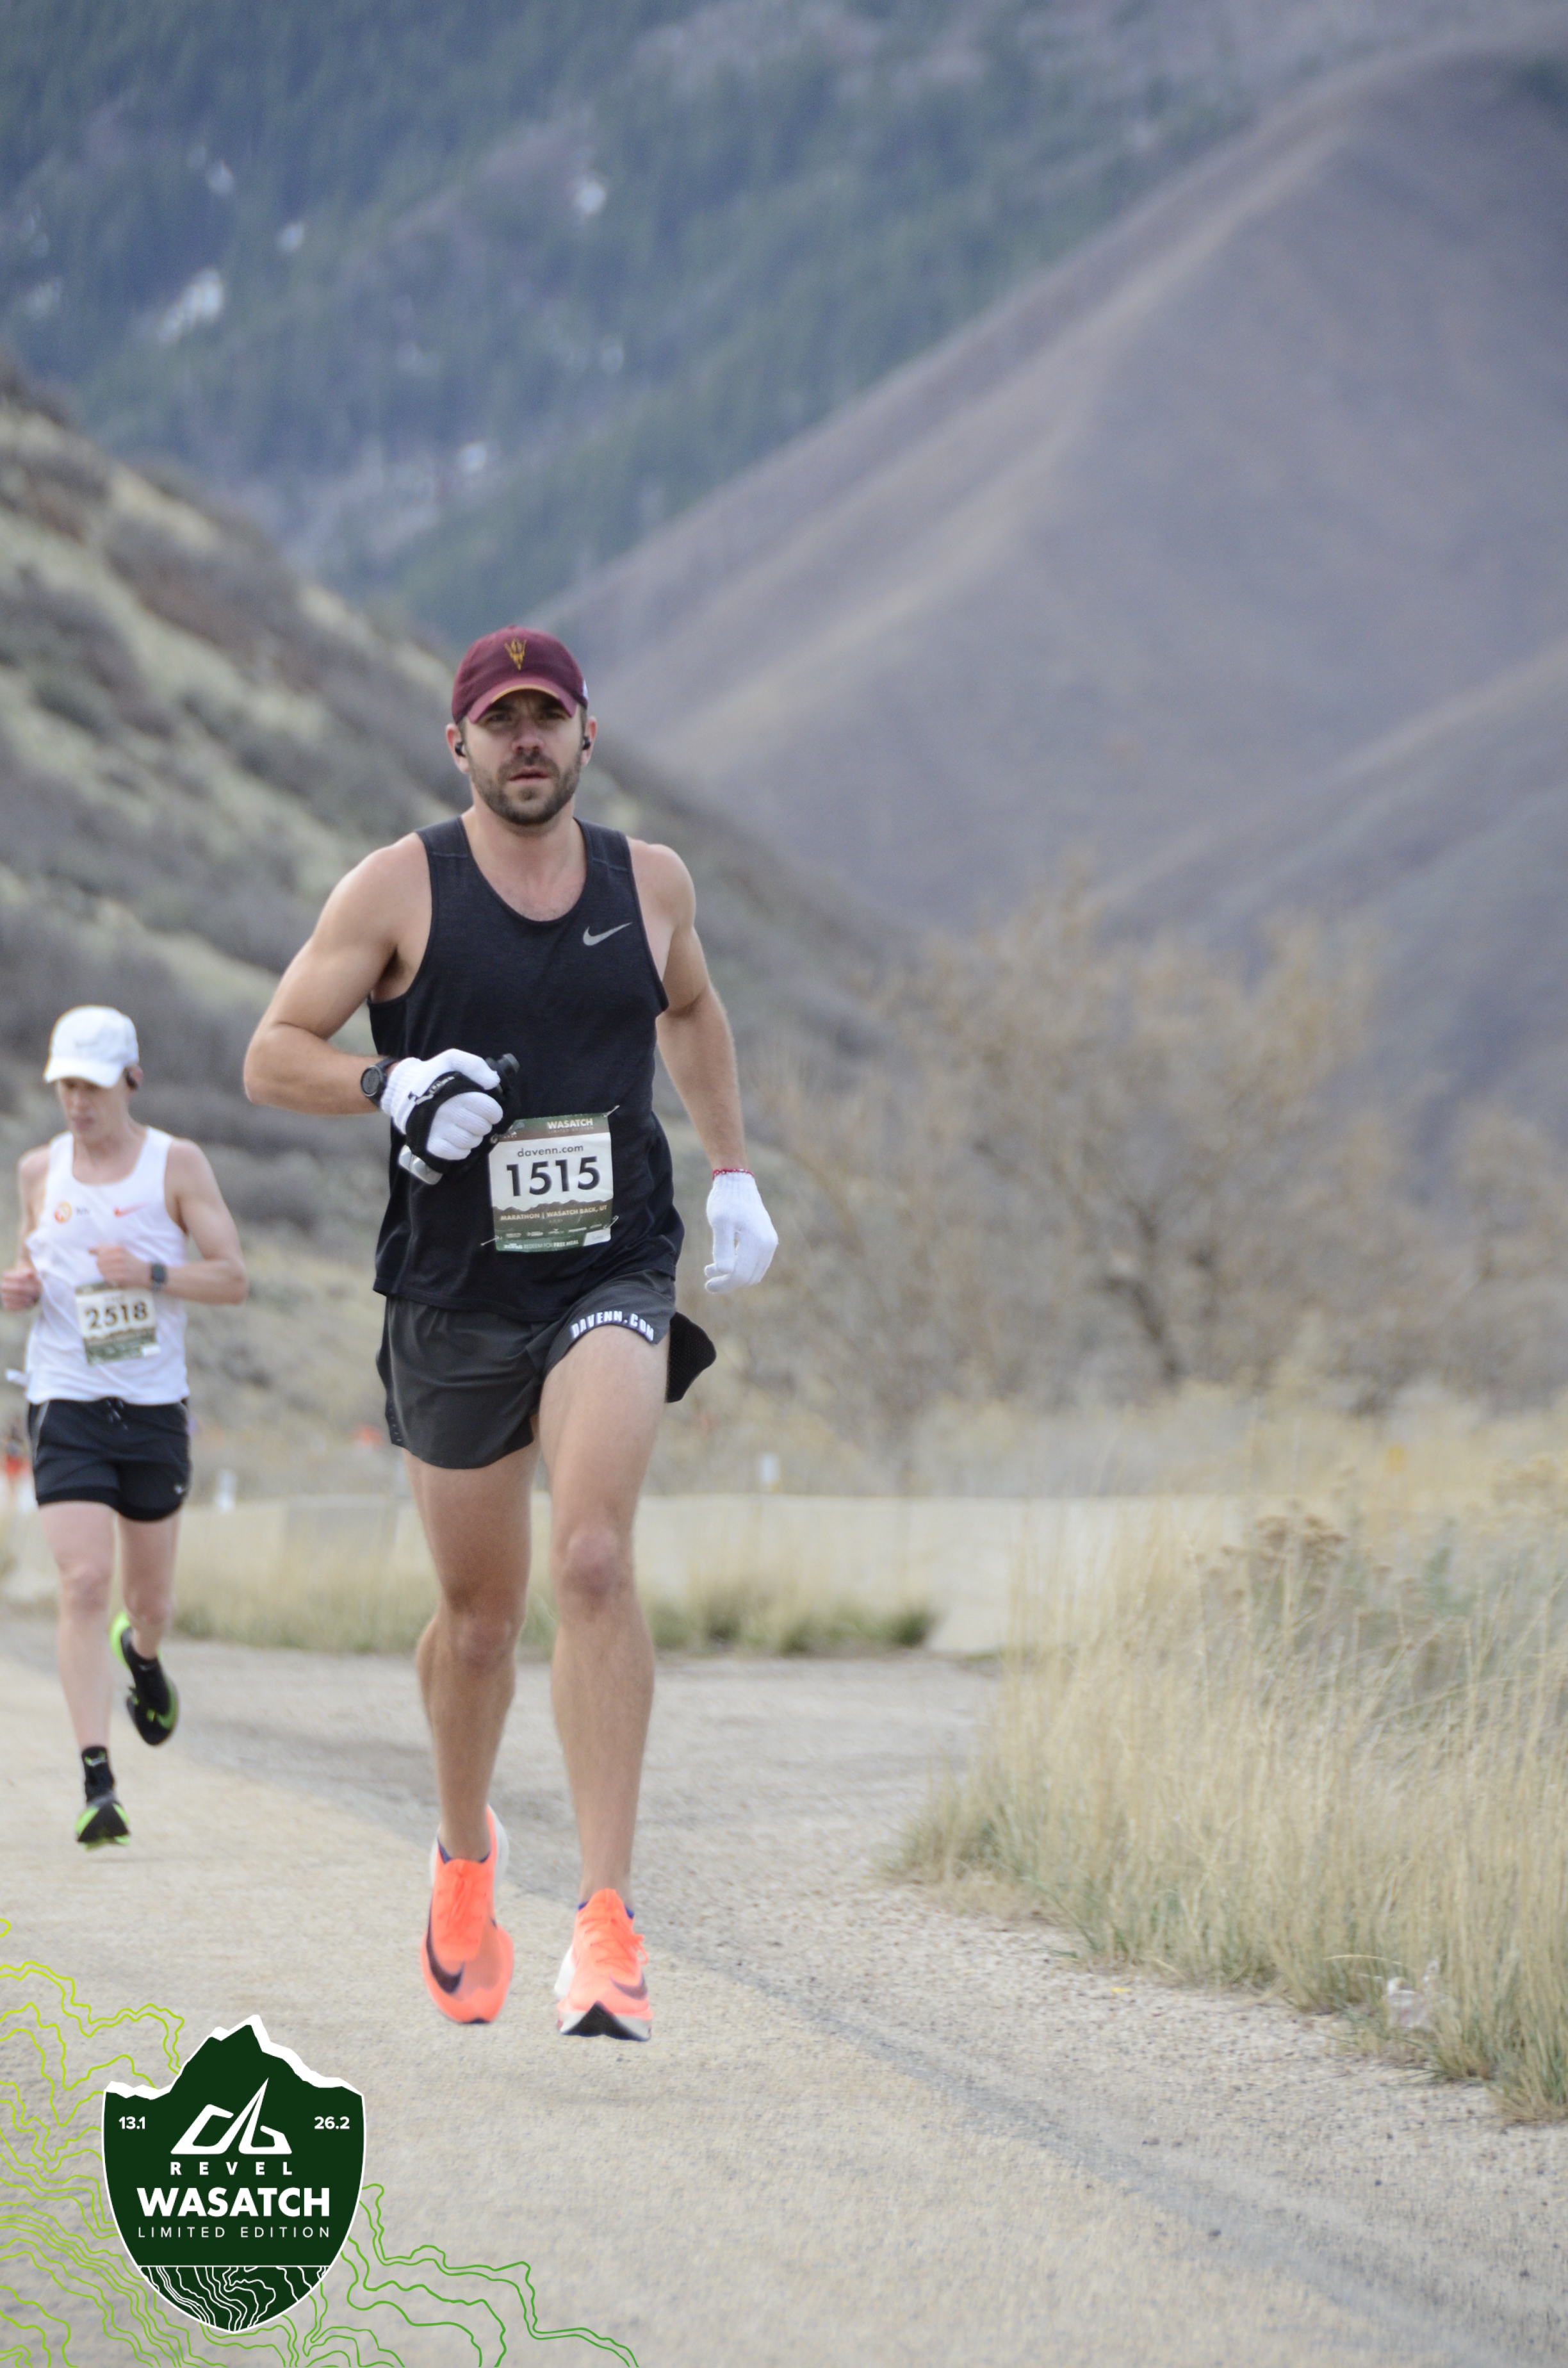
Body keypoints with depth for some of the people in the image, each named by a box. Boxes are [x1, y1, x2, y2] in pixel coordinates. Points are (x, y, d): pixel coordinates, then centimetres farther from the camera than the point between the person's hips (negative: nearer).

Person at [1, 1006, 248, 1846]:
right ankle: (97, 1784, -16)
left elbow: (232, 1278, -4)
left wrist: (151, 1274, -20)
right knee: (85, 1584, -15)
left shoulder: (177, 1165, -2)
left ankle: (141, 1653, 51)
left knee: (150, 1596, 11)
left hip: (154, 1407, 0)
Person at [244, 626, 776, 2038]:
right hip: (455, 1294, 0)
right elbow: (273, 1057, -1)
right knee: (480, 1614, 10)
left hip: (614, 1276, 0)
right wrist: (394, 1086, -19)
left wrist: (735, 1172, 23)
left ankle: (609, 1918, -22)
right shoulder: (400, 887, -2)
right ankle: (466, 1855, 40)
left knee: (595, 1561, -22)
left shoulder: (649, 882, 6)